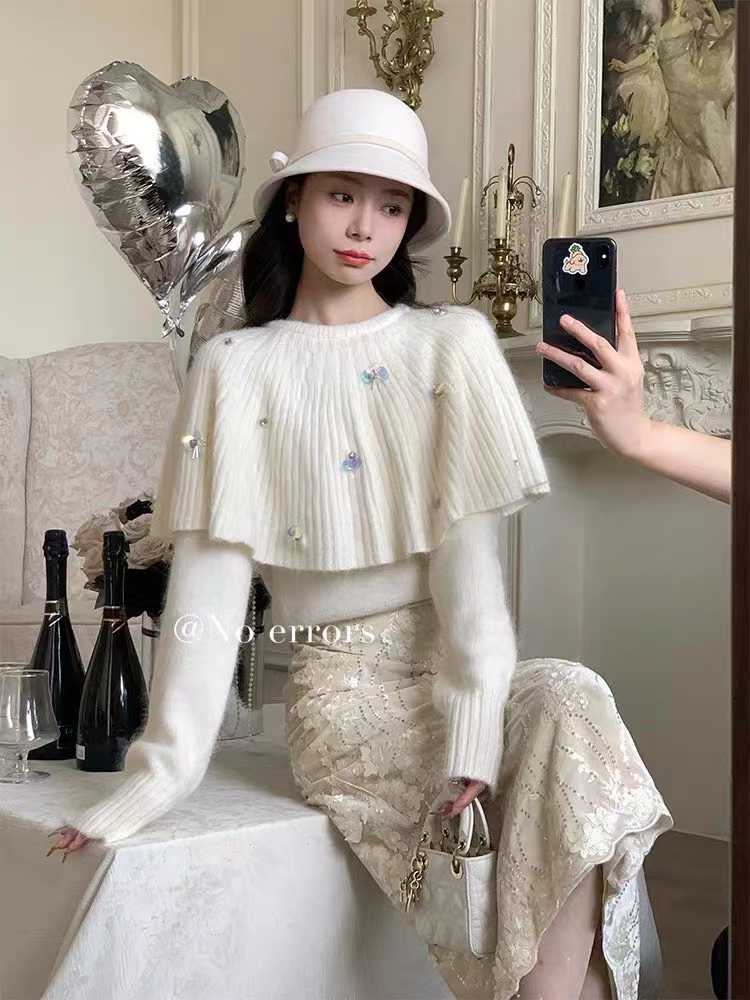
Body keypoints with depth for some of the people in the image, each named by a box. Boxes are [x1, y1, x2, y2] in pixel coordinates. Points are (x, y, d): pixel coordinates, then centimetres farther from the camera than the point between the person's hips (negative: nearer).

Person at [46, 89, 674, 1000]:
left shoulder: (451, 342, 5)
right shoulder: (238, 368, 3)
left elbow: (468, 542, -5)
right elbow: (211, 573, -3)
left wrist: (474, 722, -18)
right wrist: (161, 771, -11)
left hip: (453, 661, 2)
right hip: (342, 684, -2)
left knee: (570, 707, -31)